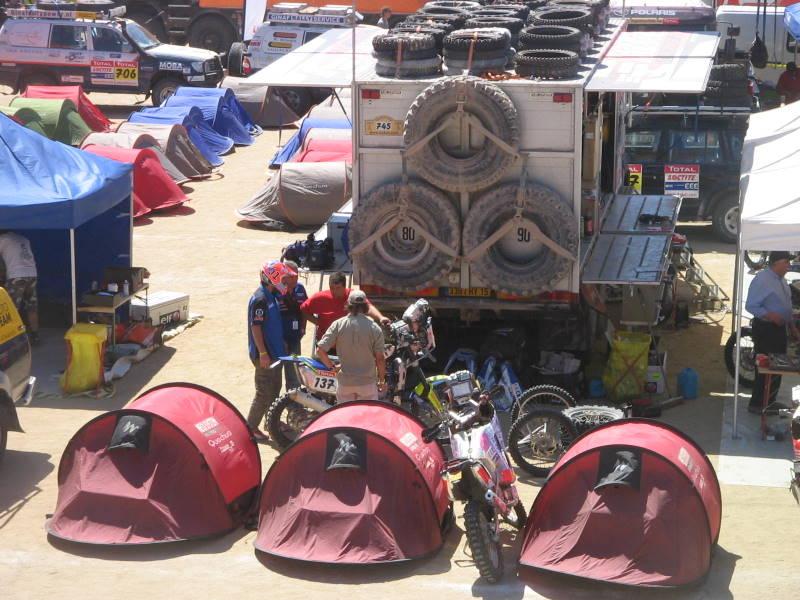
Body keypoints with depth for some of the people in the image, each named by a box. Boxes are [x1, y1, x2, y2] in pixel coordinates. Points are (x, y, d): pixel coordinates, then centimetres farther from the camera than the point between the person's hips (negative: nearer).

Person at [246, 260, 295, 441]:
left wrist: (281, 342, 22)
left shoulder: (271, 296, 10)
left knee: (275, 388, 19)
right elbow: (256, 327, -22)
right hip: (264, 354, -10)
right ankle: (250, 427, 3)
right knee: (264, 393, -5)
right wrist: (263, 353, -23)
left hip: (274, 351, 10)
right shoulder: (260, 299, -20)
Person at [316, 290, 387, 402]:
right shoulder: (374, 328, -9)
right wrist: (382, 380, 7)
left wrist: (332, 366, 4)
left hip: (344, 382, 1)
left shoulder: (338, 325, -7)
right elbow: (380, 358, -7)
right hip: (367, 383, -1)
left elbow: (320, 350, -12)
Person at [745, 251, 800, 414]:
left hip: (780, 328, 9)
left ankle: (770, 401, 27)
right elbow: (750, 305, -19)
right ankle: (757, 404, 1)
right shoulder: (762, 279, -17)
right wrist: (770, 315, -28)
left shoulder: (782, 280, 12)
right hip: (765, 329, -9)